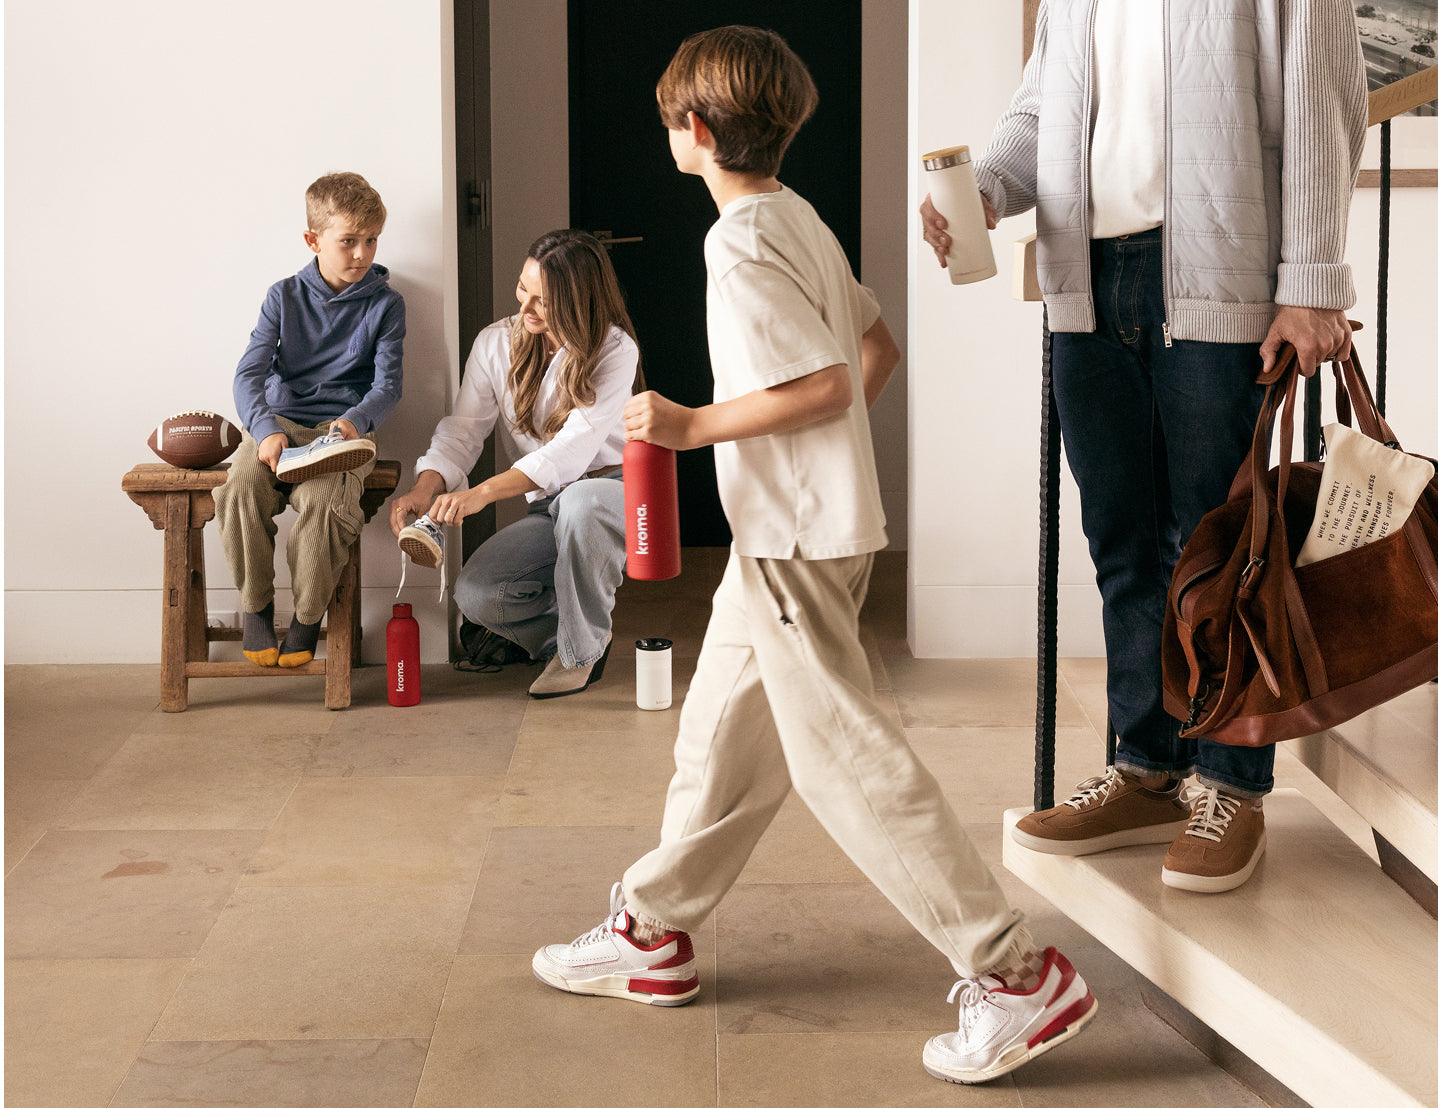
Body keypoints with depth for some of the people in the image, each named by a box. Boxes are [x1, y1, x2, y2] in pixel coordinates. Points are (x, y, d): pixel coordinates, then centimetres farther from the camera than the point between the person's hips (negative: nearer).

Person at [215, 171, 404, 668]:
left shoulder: (385, 304, 4)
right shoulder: (285, 296, 7)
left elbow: (388, 384, -1)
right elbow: (249, 374, -1)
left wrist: (355, 420, -23)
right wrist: (266, 429, -20)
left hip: (344, 428, -2)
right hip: (279, 422, 2)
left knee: (322, 500, -33)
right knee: (241, 487, -29)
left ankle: (308, 616, -11)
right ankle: (255, 606, -8)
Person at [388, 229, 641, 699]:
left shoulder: (614, 349, -14)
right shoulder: (496, 344, 1)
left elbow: (574, 448, -25)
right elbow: (462, 431, -3)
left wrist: (484, 492, -35)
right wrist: (425, 488, -25)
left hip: (615, 489, -4)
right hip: (549, 506, 4)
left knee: (579, 501, -41)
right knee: (475, 594, -22)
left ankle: (582, 650, -18)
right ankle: (556, 630, 11)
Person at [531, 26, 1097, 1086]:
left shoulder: (740, 243, -18)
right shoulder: (799, 219, 11)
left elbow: (823, 385, -24)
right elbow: (877, 345, 18)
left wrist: (692, 426, -17)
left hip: (794, 541, -10)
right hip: (789, 528, 10)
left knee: (847, 759, -8)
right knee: (721, 734, 18)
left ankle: (1018, 976, -7)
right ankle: (654, 931, 31)